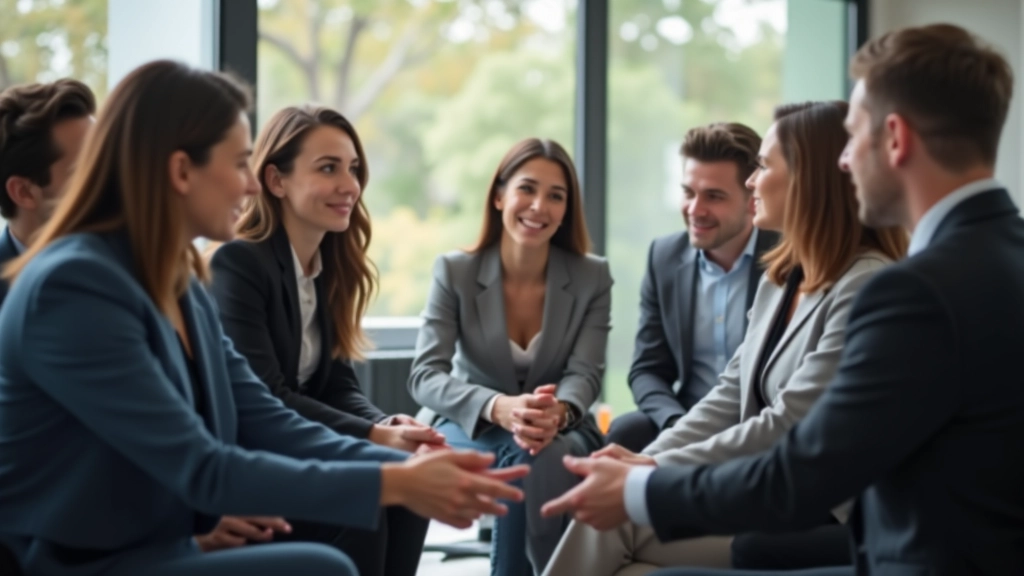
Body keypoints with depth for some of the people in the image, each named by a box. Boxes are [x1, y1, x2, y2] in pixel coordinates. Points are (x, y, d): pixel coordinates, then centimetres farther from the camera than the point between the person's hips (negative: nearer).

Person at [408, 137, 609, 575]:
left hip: (562, 435, 1)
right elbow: (425, 376, -16)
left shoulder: (592, 278, -3)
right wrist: (499, 408, -37)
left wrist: (558, 413, -37)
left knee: (545, 457, -36)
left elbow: (584, 374, -10)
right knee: (517, 462, -36)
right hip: (473, 429, -1)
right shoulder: (455, 271, -7)